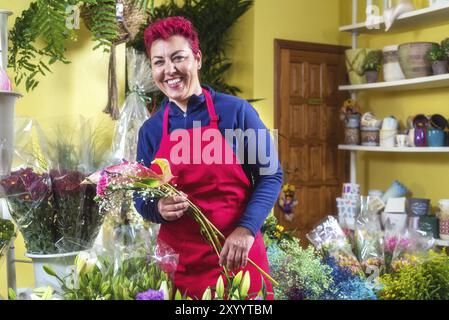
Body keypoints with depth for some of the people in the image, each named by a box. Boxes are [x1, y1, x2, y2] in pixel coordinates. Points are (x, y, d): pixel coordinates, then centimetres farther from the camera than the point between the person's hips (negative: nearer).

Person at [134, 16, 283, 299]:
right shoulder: (150, 130, 4)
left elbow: (271, 175, -4)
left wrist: (246, 229, -17)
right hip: (177, 260, 3)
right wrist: (158, 209, -14)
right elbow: (141, 198, 9)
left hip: (237, 254, -2)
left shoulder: (236, 111, -5)